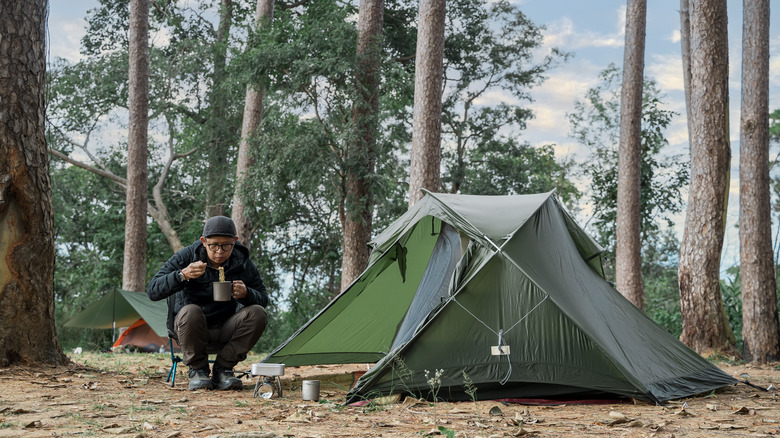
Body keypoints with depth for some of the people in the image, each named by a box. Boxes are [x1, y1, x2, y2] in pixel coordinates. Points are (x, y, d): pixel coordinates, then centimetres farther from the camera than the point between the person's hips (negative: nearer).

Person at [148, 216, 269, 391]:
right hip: (191, 328, -3)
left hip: (225, 330, 3)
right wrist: (182, 275, -34)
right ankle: (198, 369, -11)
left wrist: (246, 294, -24)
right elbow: (152, 291, -17)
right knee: (191, 312, -37)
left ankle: (222, 369, -10)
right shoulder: (187, 257, -13)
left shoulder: (243, 264, -6)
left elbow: (263, 299, 1)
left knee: (258, 313, -23)